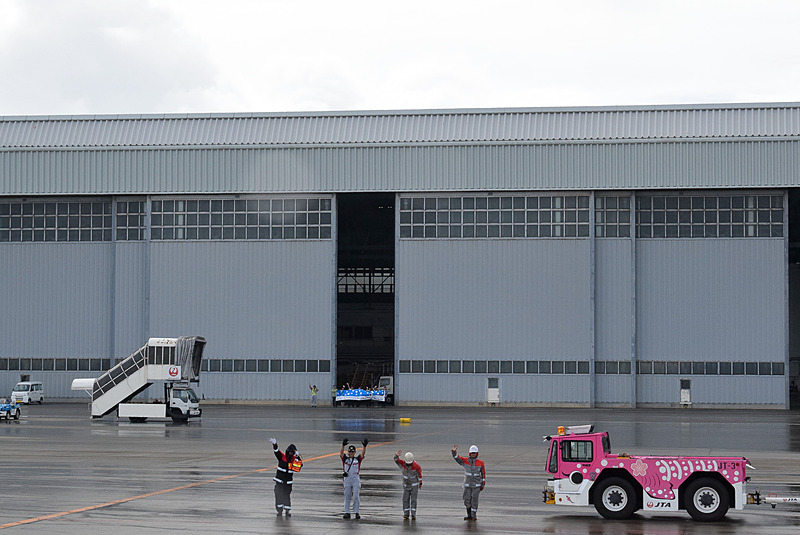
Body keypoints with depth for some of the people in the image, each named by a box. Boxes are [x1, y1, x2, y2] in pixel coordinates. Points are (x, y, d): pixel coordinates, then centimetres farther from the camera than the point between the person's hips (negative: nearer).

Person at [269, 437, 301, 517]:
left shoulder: (294, 458, 0)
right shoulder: (282, 456, -5)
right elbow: (276, 451, -20)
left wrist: (298, 456, -27)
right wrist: (275, 444, -40)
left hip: (288, 482, 1)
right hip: (279, 481, -1)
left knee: (287, 496, 2)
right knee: (278, 495, -2)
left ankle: (287, 511, 8)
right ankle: (279, 510, 8)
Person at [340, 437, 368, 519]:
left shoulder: (358, 459, 10)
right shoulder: (345, 458, 10)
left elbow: (363, 454, -5)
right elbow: (341, 453, -7)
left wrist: (364, 446, -23)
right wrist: (343, 445, -25)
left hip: (356, 479, -1)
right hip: (347, 478, 1)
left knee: (356, 496, -6)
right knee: (347, 496, 6)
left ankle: (356, 512, -2)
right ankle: (347, 513, 11)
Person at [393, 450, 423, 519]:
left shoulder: (416, 466, -16)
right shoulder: (402, 464, -8)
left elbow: (419, 474, -4)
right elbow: (396, 460, -21)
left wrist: (420, 483, 6)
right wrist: (397, 455, -43)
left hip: (414, 485, -3)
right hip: (406, 485, 3)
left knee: (413, 499, -7)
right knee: (405, 499, -2)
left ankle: (413, 514, -9)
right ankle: (406, 513, 1)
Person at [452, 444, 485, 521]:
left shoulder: (480, 463, -2)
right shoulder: (465, 461, 0)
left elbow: (483, 473, 6)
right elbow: (457, 458, -14)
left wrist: (483, 484, 5)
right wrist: (454, 451, -34)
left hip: (476, 485, -2)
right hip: (467, 485, 2)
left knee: (474, 499, -5)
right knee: (467, 500, 3)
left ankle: (474, 515, 4)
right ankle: (469, 515, 18)